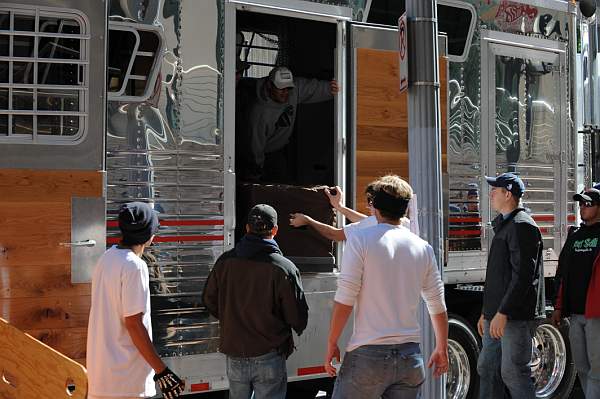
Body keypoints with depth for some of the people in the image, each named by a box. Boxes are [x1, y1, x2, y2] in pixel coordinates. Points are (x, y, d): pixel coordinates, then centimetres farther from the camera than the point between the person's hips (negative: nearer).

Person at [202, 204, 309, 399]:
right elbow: (298, 318, -11)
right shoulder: (285, 268, -16)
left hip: (234, 355, 4)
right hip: (269, 357, -4)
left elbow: (209, 301, 8)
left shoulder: (225, 261, -4)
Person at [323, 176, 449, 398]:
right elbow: (438, 306, 13)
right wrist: (442, 349, 24)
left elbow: (345, 299, -11)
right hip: (410, 358, 5)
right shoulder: (423, 248, 8)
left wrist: (332, 343, -2)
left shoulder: (360, 240, -6)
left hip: (368, 355, -4)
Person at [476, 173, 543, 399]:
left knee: (512, 372, -6)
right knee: (486, 369, 12)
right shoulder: (503, 225, 20)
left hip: (516, 316, -10)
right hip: (496, 315, 10)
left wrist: (503, 313, -22)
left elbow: (523, 275, -20)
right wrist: (486, 312, 21)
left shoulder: (522, 226, -12)